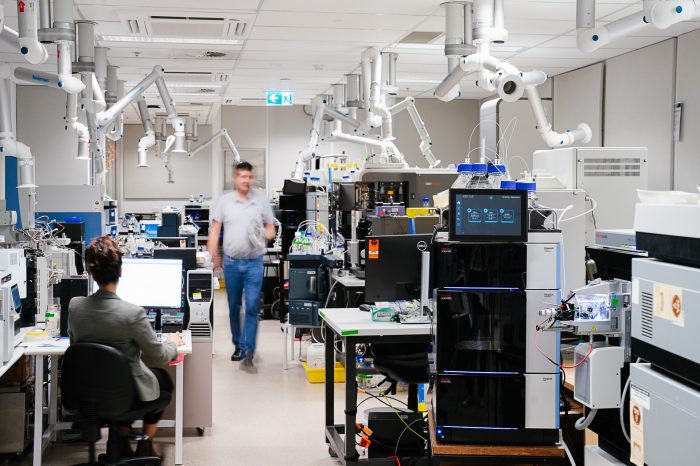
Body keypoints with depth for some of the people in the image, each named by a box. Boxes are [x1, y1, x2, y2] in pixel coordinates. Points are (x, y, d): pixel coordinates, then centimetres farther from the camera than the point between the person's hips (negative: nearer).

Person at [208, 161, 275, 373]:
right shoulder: (224, 201, 2)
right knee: (234, 307, 13)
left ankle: (247, 355, -9)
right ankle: (238, 345, 30)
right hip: (231, 261, 1)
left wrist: (265, 236, -14)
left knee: (252, 307, -9)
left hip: (254, 262, -1)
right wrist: (212, 256, -3)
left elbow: (270, 227, 8)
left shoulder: (261, 199, 2)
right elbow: (215, 230, 3)